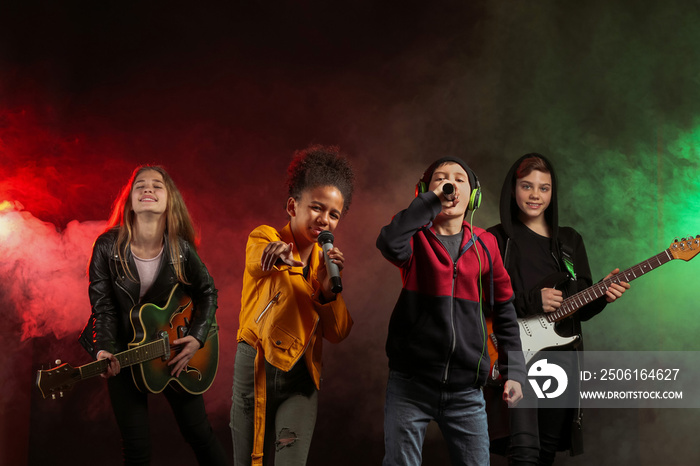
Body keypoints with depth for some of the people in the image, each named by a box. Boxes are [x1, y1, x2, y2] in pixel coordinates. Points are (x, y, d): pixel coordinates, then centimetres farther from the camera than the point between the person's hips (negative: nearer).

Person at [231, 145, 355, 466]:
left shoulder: (327, 260, 7)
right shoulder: (265, 237, -6)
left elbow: (337, 334, 1)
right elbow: (257, 262, -32)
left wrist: (327, 285, -17)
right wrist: (277, 254, -56)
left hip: (301, 378, 3)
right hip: (256, 369, -3)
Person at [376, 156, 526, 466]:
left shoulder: (485, 245, 7)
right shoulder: (415, 237, -1)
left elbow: (504, 310, 12)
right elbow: (389, 243, -25)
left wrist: (514, 371, 6)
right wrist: (432, 200, -19)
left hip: (465, 389, 2)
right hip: (410, 384, -2)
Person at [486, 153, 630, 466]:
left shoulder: (569, 240, 12)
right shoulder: (496, 240, 0)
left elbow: (581, 309, 14)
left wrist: (602, 296, -7)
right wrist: (532, 300, -17)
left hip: (562, 354, 5)